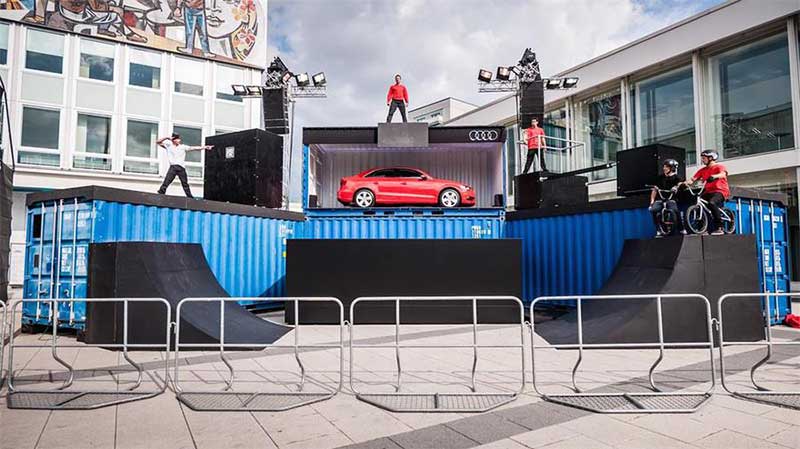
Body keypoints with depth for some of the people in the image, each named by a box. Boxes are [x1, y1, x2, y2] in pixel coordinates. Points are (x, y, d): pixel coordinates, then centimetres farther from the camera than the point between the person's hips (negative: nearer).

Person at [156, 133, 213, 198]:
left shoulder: (183, 147, 12)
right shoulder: (168, 145, 10)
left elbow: (193, 148, 6)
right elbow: (158, 142, 6)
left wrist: (205, 147, -1)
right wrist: (167, 138, -7)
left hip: (181, 168, 2)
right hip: (173, 167, -2)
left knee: (185, 183, 7)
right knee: (166, 181, -13)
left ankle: (190, 197, 10)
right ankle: (160, 193, -12)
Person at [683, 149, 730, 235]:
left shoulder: (719, 166, 2)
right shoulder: (702, 170, 16)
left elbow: (723, 174, -21)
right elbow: (693, 179, 4)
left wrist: (714, 176, -43)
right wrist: (686, 182, -18)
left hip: (720, 191, -6)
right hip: (708, 192, 6)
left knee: (712, 203, -35)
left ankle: (719, 228, -29)